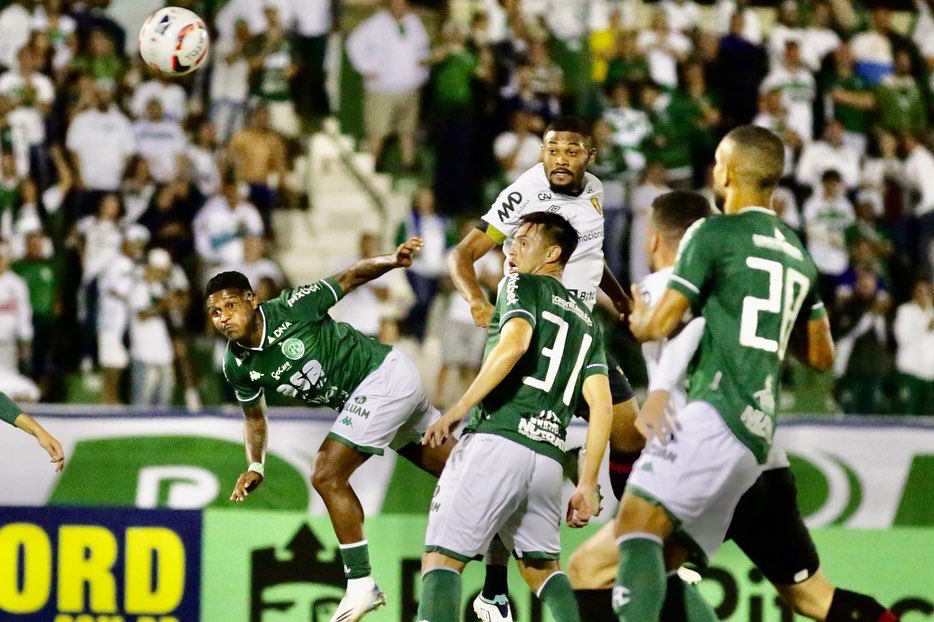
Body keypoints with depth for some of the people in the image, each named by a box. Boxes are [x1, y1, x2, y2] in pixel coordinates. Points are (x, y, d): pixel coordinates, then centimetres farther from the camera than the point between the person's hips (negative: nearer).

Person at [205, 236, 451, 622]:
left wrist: (393, 261, -24)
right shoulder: (237, 367, -1)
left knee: (327, 475, -15)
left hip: (384, 374, -7)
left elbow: (349, 279, -9)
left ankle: (361, 584, -9)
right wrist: (255, 466, 0)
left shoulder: (292, 308, -20)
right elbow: (254, 416, 15)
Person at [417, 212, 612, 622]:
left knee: (441, 558, -7)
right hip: (548, 457, 7)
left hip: (496, 439, -7)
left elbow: (515, 342, -15)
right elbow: (601, 406, 16)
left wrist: (458, 410, -16)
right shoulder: (587, 322, 25)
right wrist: (587, 485, 14)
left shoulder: (524, 286, 7)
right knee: (541, 567, 23)